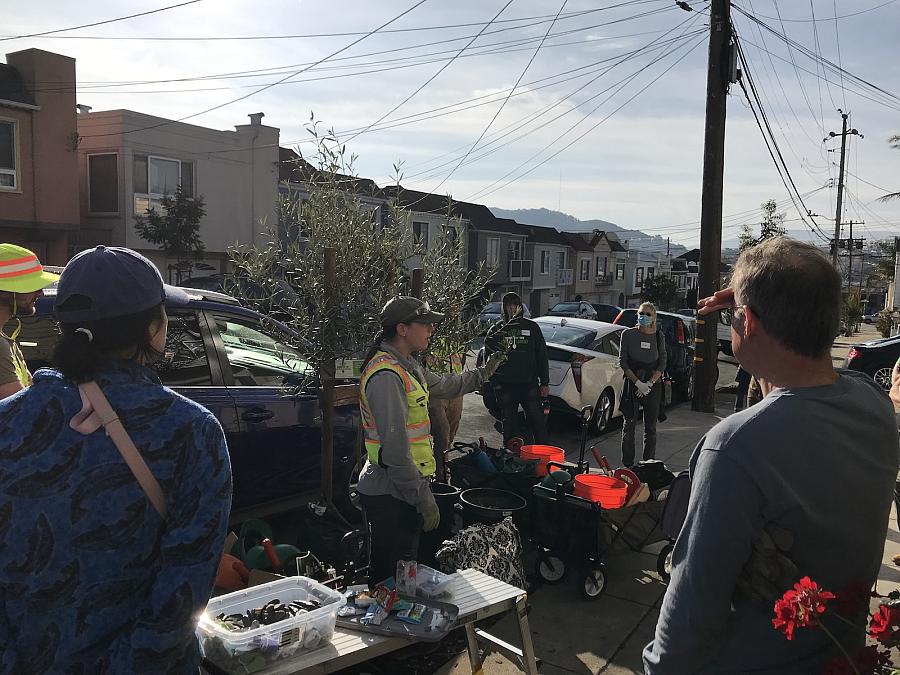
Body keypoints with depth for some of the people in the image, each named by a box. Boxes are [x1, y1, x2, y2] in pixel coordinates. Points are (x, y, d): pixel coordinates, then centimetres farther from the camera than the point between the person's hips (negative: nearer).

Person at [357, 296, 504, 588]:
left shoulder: (406, 365, 12)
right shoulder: (386, 376, -22)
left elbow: (444, 385, 33)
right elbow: (396, 449, -25)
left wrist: (483, 373, 39)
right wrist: (424, 498, -22)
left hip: (400, 490, 10)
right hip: (390, 496, -10)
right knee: (390, 578, 0)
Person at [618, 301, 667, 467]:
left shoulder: (659, 337, 6)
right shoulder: (628, 334, -1)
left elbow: (662, 364, 4)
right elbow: (622, 362, -4)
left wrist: (650, 383, -11)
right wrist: (637, 382, -13)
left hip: (653, 385, 2)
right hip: (632, 383, -2)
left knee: (650, 427, 6)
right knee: (629, 425, 2)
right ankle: (627, 464, 9)